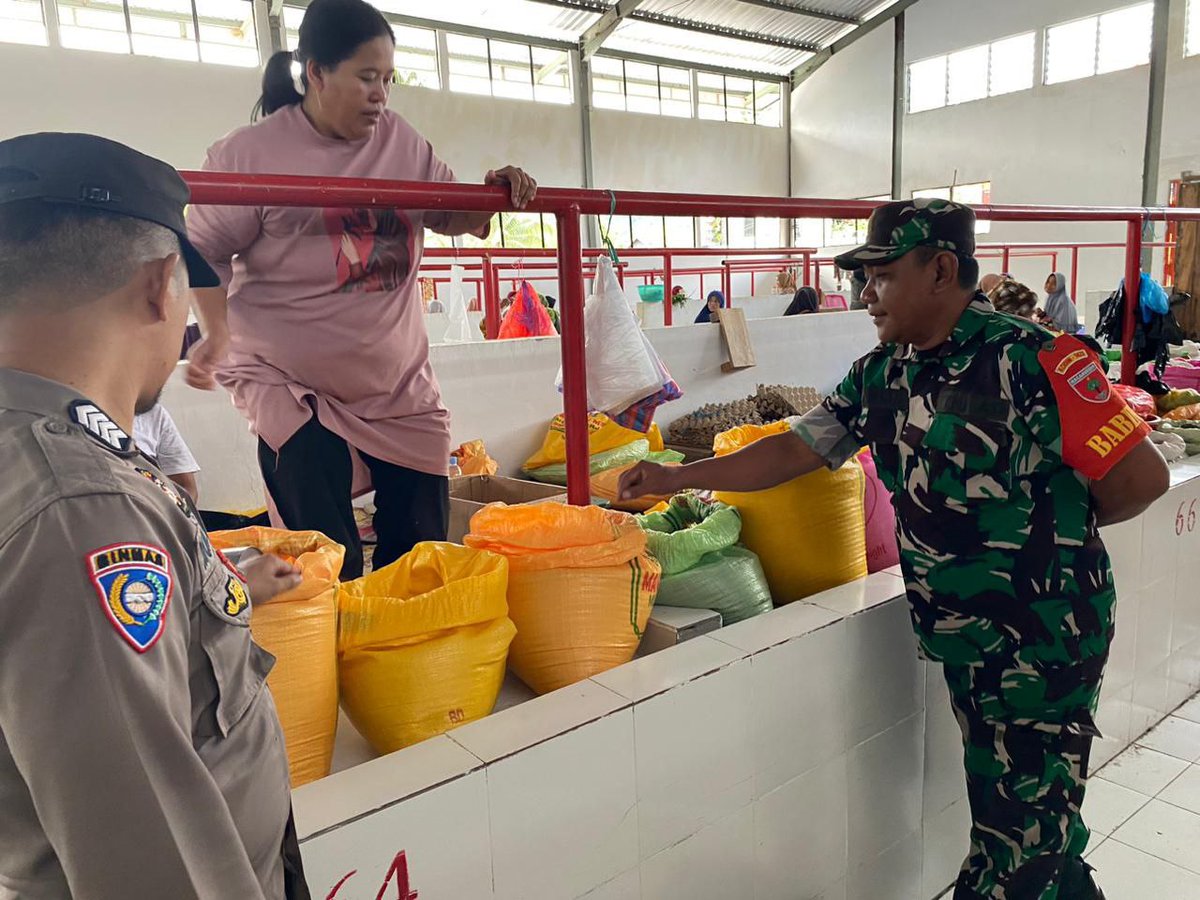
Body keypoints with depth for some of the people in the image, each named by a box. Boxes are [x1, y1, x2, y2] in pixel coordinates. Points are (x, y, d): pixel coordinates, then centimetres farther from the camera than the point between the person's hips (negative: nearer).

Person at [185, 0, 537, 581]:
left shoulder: (403, 143, 7)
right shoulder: (251, 154, -7)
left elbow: (455, 217, 14)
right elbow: (206, 251, -3)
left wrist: (493, 195, -5)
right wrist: (216, 332, -16)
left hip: (401, 389, 5)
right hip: (292, 386, -4)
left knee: (421, 551, 9)